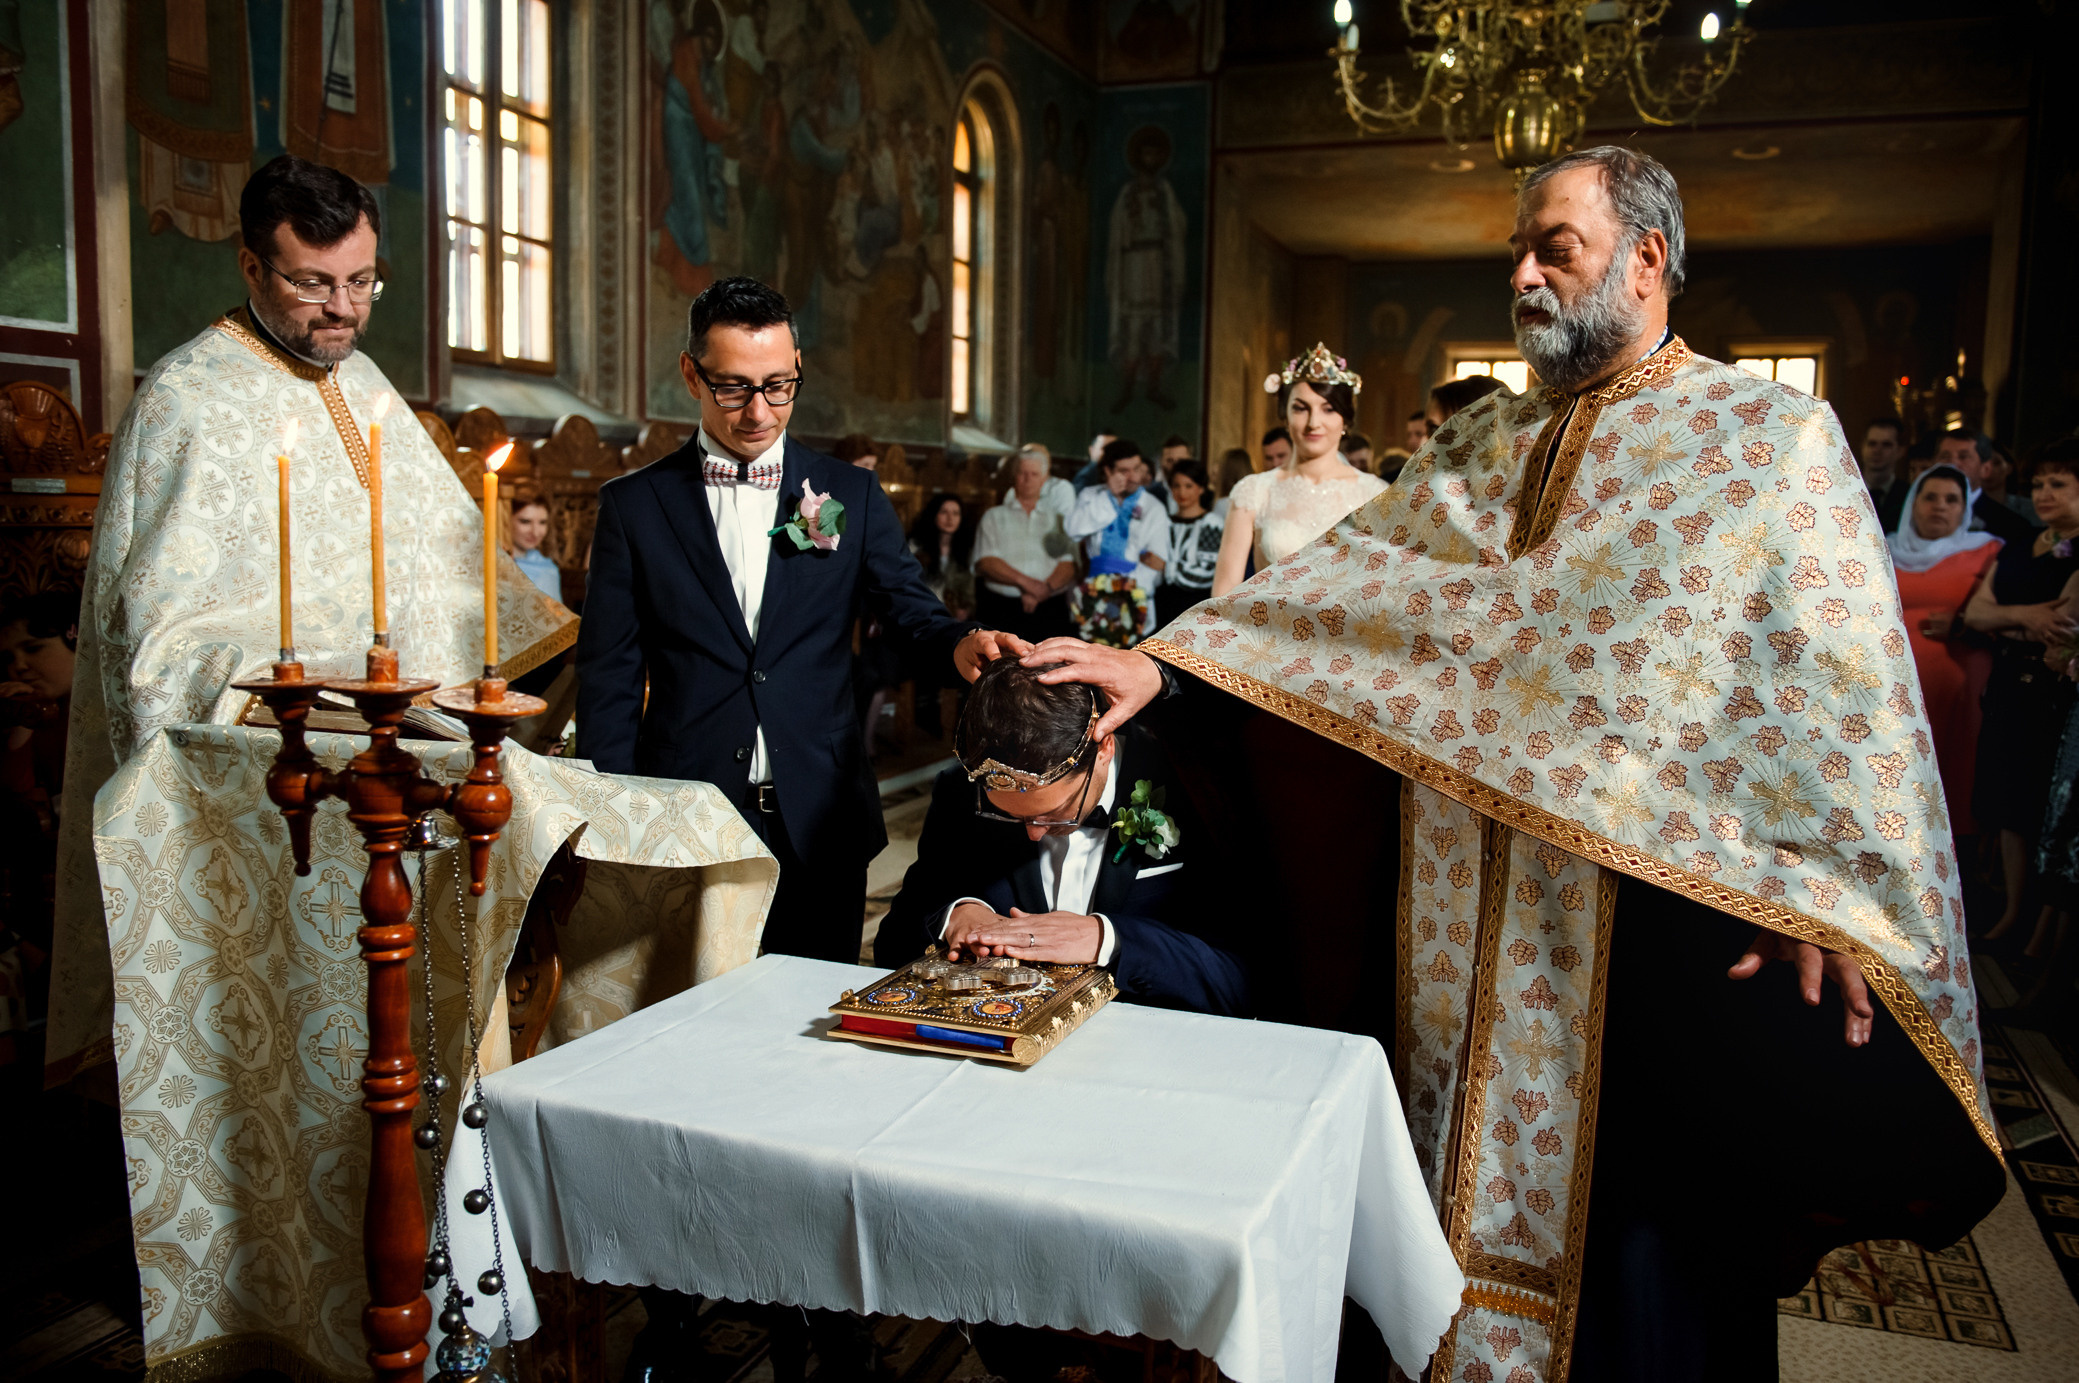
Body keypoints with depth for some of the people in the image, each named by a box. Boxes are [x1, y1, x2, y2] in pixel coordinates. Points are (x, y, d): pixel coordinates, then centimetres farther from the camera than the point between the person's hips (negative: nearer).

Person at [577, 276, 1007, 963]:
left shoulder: (852, 495, 6)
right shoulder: (634, 505, 3)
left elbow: (909, 607, 1)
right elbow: (609, 677, 3)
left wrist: (960, 641, -24)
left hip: (820, 827, 1)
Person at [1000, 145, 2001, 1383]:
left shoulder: (1773, 437, -2)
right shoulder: (1481, 449, 12)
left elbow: (1841, 672, -9)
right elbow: (1342, 579, 6)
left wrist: (1828, 896, -19)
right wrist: (1161, 666, -5)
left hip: (1647, 914, -4)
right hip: (1470, 921, 5)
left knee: (1632, 1212, 6)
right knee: (1471, 1171, 15)